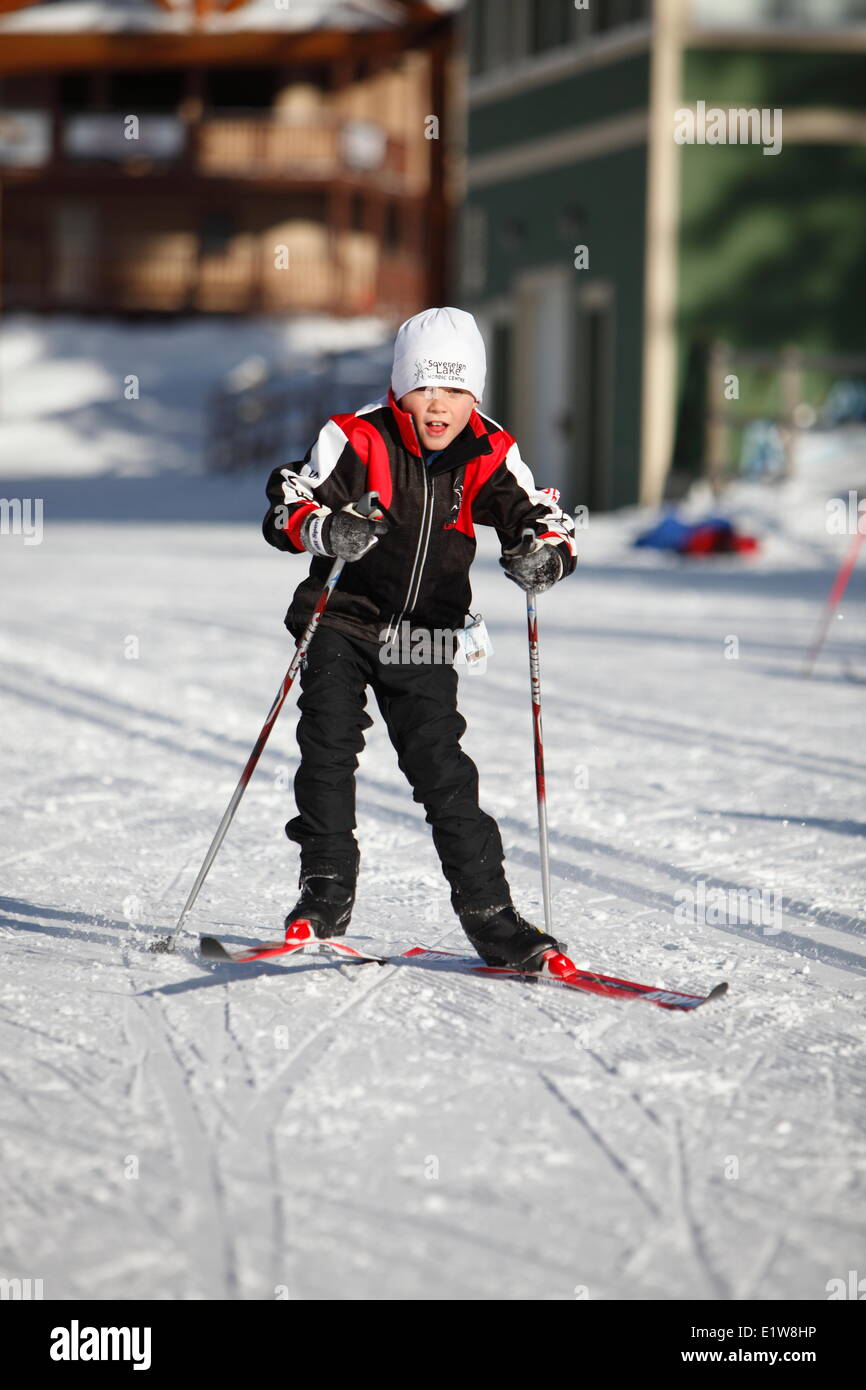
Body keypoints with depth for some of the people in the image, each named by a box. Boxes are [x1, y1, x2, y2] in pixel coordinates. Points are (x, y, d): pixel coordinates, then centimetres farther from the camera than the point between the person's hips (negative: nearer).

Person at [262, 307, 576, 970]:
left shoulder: (489, 455, -4)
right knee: (329, 745, -15)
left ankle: (490, 916, 0)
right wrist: (329, 529, -39)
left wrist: (544, 550, -29)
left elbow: (541, 517, -4)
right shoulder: (357, 439, -12)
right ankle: (326, 891, -3)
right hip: (343, 623, -1)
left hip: (424, 639, 2)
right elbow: (287, 505, -16)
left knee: (444, 770, -3)